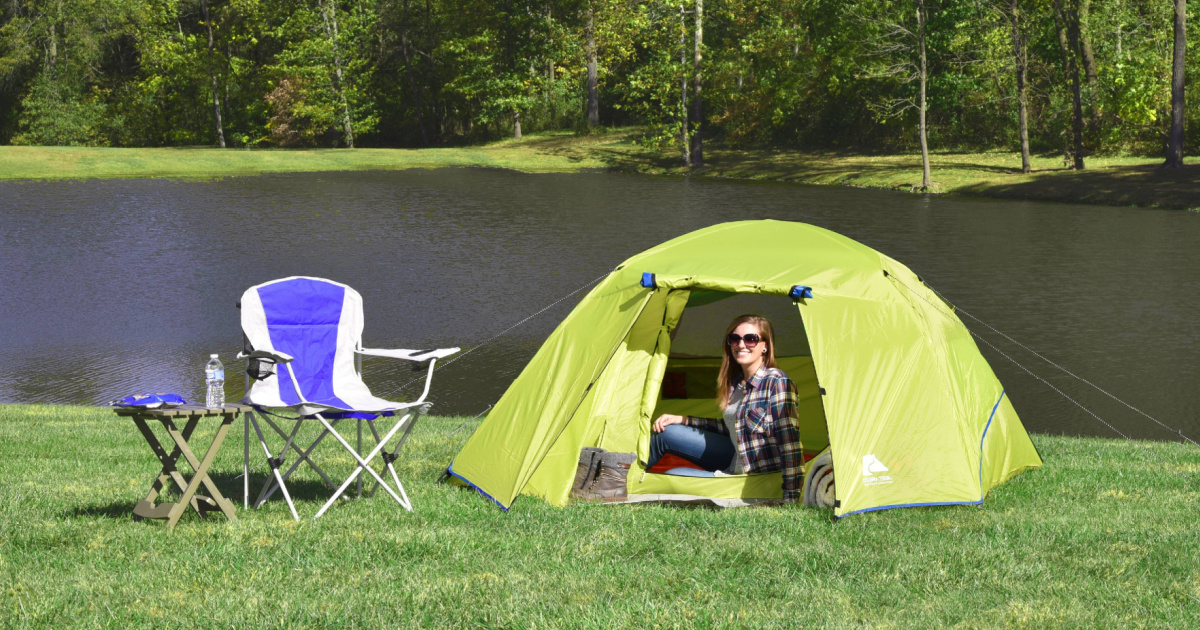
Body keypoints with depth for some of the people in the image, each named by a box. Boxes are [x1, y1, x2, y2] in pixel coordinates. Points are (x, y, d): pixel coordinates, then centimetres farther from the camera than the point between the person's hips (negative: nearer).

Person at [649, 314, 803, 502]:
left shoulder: (776, 382, -21)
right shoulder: (736, 382, 5)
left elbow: (789, 442, -25)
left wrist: (791, 497, -29)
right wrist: (683, 420, 12)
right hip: (736, 462, 9)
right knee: (665, 433, 9)